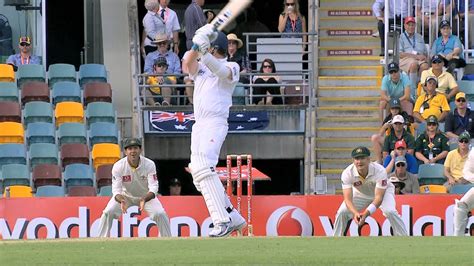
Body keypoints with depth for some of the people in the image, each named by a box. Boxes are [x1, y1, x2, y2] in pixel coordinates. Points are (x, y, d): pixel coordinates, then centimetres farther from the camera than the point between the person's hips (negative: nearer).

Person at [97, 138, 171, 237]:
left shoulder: (149, 165, -25)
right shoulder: (118, 166, -25)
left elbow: (153, 188, -29)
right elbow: (116, 190, -26)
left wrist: (144, 200, -50)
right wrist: (122, 201, -50)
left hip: (146, 196, 0)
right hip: (125, 195, 0)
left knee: (160, 214, -22)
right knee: (108, 212, -19)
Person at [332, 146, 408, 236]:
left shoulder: (379, 171, -36)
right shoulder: (347, 173, -30)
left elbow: (379, 197, -37)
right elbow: (348, 199, -33)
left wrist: (366, 213, -52)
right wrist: (355, 213, -54)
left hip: (383, 191, -2)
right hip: (360, 194, 2)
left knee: (390, 211, -29)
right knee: (342, 212, -14)